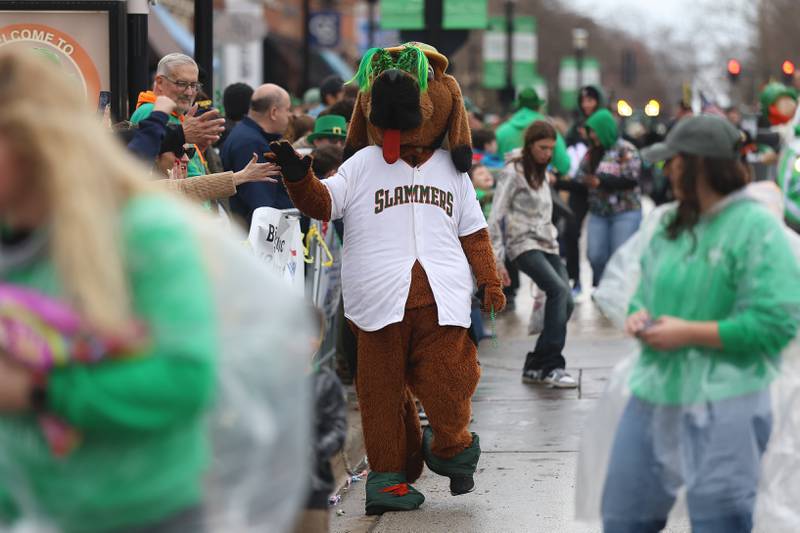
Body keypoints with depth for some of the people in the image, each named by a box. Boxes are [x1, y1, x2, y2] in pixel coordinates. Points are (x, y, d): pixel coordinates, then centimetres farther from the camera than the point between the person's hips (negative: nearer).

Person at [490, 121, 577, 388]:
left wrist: (554, 242, 16)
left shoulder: (542, 174, 20)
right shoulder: (514, 173, -4)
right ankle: (552, 366, -27)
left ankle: (535, 366, 3)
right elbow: (496, 218, -9)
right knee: (559, 290, -27)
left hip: (547, 244, 8)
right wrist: (497, 260, -15)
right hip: (524, 244, -8)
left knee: (566, 303, -7)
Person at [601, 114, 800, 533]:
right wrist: (639, 316, 0)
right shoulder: (672, 224, 12)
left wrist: (689, 333, -18)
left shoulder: (757, 228, -12)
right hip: (654, 393, 8)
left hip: (722, 407, -7)